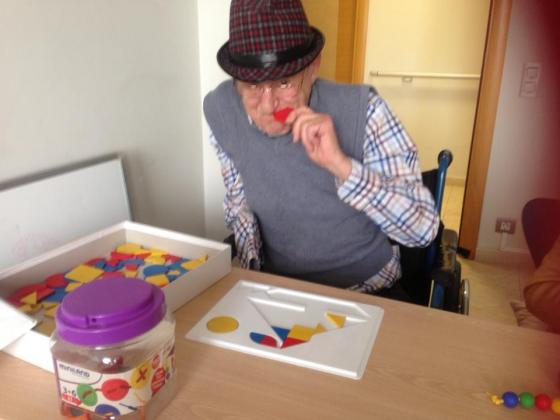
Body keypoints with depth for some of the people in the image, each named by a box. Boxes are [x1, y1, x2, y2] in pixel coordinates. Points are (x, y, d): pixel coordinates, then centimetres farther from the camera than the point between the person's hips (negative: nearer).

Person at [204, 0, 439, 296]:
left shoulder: (362, 109, -22)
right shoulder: (220, 110, -11)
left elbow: (423, 229, -22)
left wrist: (341, 164, -34)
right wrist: (249, 272, -6)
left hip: (366, 291, -2)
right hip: (277, 287, 3)